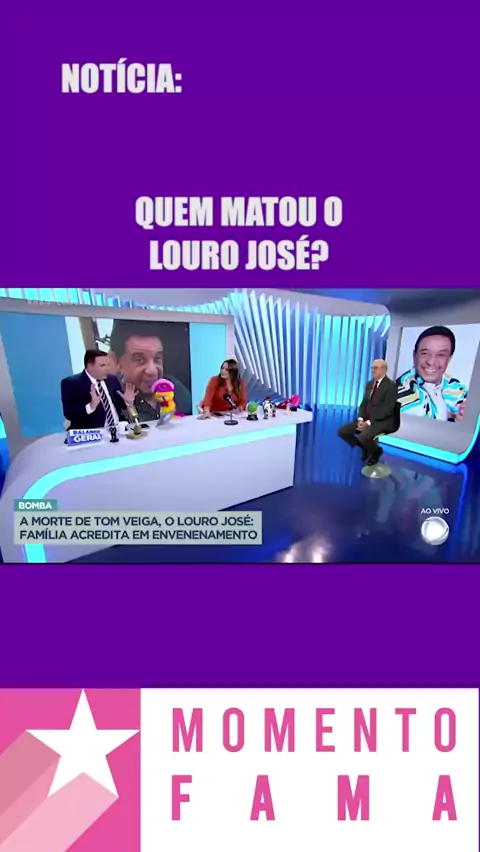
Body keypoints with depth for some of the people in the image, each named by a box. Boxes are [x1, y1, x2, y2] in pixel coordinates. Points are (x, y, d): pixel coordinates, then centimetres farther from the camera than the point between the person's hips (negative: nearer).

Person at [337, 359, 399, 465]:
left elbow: (387, 410, -18)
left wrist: (369, 422, -22)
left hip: (383, 421, -7)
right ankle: (365, 447, 15)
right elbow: (364, 404, 12)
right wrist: (360, 419, -8)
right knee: (342, 431, -7)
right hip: (366, 419, 8)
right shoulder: (370, 384, 12)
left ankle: (376, 451, 1)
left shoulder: (391, 386, -12)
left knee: (363, 436, -34)